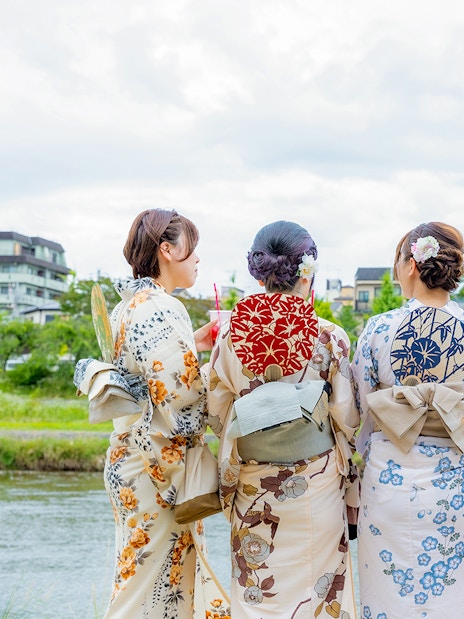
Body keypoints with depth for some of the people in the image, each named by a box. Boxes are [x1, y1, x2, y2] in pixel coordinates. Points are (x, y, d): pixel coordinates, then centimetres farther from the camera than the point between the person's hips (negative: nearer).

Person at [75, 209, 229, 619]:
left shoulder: (127, 307, 11)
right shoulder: (162, 310, -19)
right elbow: (180, 402, -23)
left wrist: (193, 346, 13)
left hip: (130, 457, 10)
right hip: (160, 466, -10)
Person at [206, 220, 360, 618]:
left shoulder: (230, 336, -5)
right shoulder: (330, 338, -10)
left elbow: (217, 415, 0)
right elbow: (347, 419, -7)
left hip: (253, 486, 2)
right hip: (316, 485, -2)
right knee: (316, 584, 11)